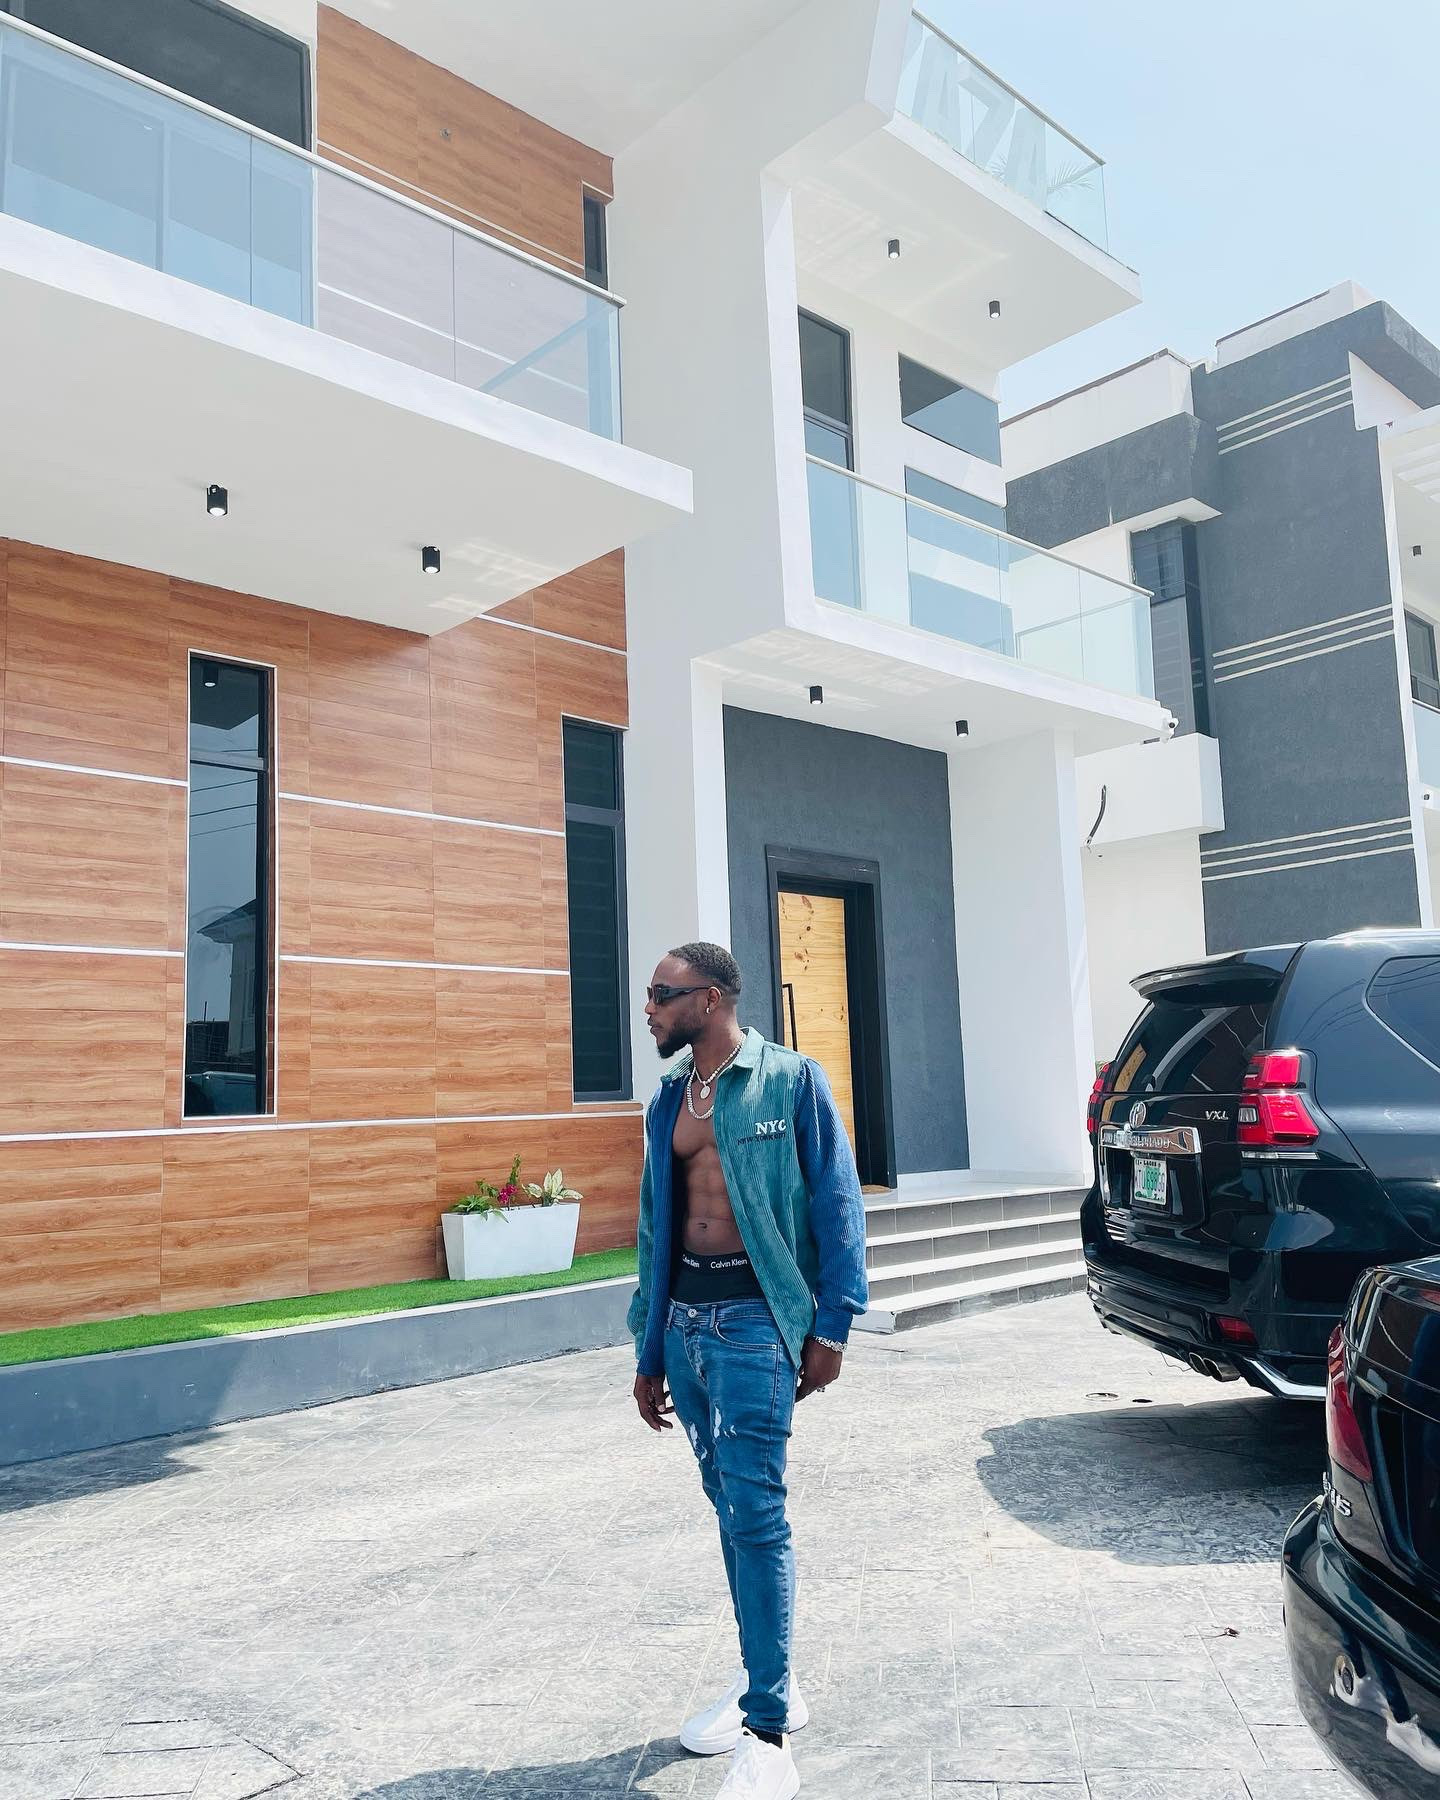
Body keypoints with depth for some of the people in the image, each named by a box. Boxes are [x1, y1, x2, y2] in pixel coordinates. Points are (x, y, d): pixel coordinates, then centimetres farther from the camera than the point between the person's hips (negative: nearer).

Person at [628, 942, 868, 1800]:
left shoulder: (791, 1080, -7)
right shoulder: (668, 1099, 11)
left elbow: (838, 1204, -7)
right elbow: (656, 1225, 15)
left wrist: (831, 1326, -11)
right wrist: (650, 1349, 15)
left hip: (753, 1318, -6)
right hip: (685, 1315, 6)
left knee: (755, 1512, -7)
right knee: (728, 1505, 15)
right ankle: (768, 1681, 31)